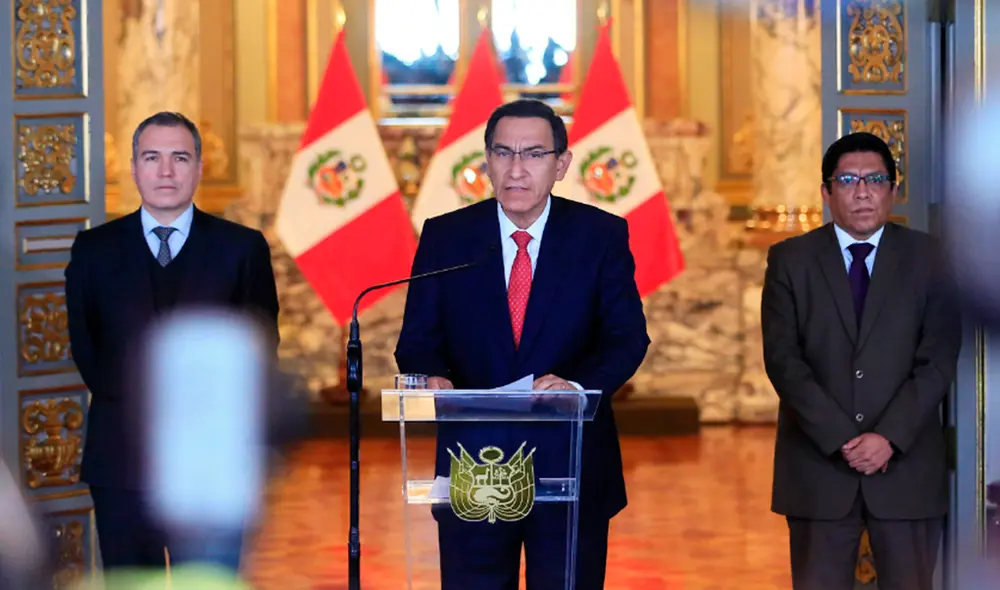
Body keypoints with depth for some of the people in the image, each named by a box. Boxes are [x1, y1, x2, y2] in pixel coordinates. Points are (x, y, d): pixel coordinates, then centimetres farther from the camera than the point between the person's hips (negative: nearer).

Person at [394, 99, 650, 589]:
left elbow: (628, 338, -5)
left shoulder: (602, 236, 1)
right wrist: (433, 378, -21)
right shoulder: (445, 237, 4)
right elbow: (417, 341, 3)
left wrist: (577, 383, -26)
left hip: (571, 466, 0)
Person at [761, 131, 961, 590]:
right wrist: (841, 438, -13)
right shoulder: (790, 260, 4)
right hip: (818, 466, 0)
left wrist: (890, 438, -13)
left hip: (907, 465, 0)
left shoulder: (926, 258, 5)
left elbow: (939, 359, -1)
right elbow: (782, 359, -3)